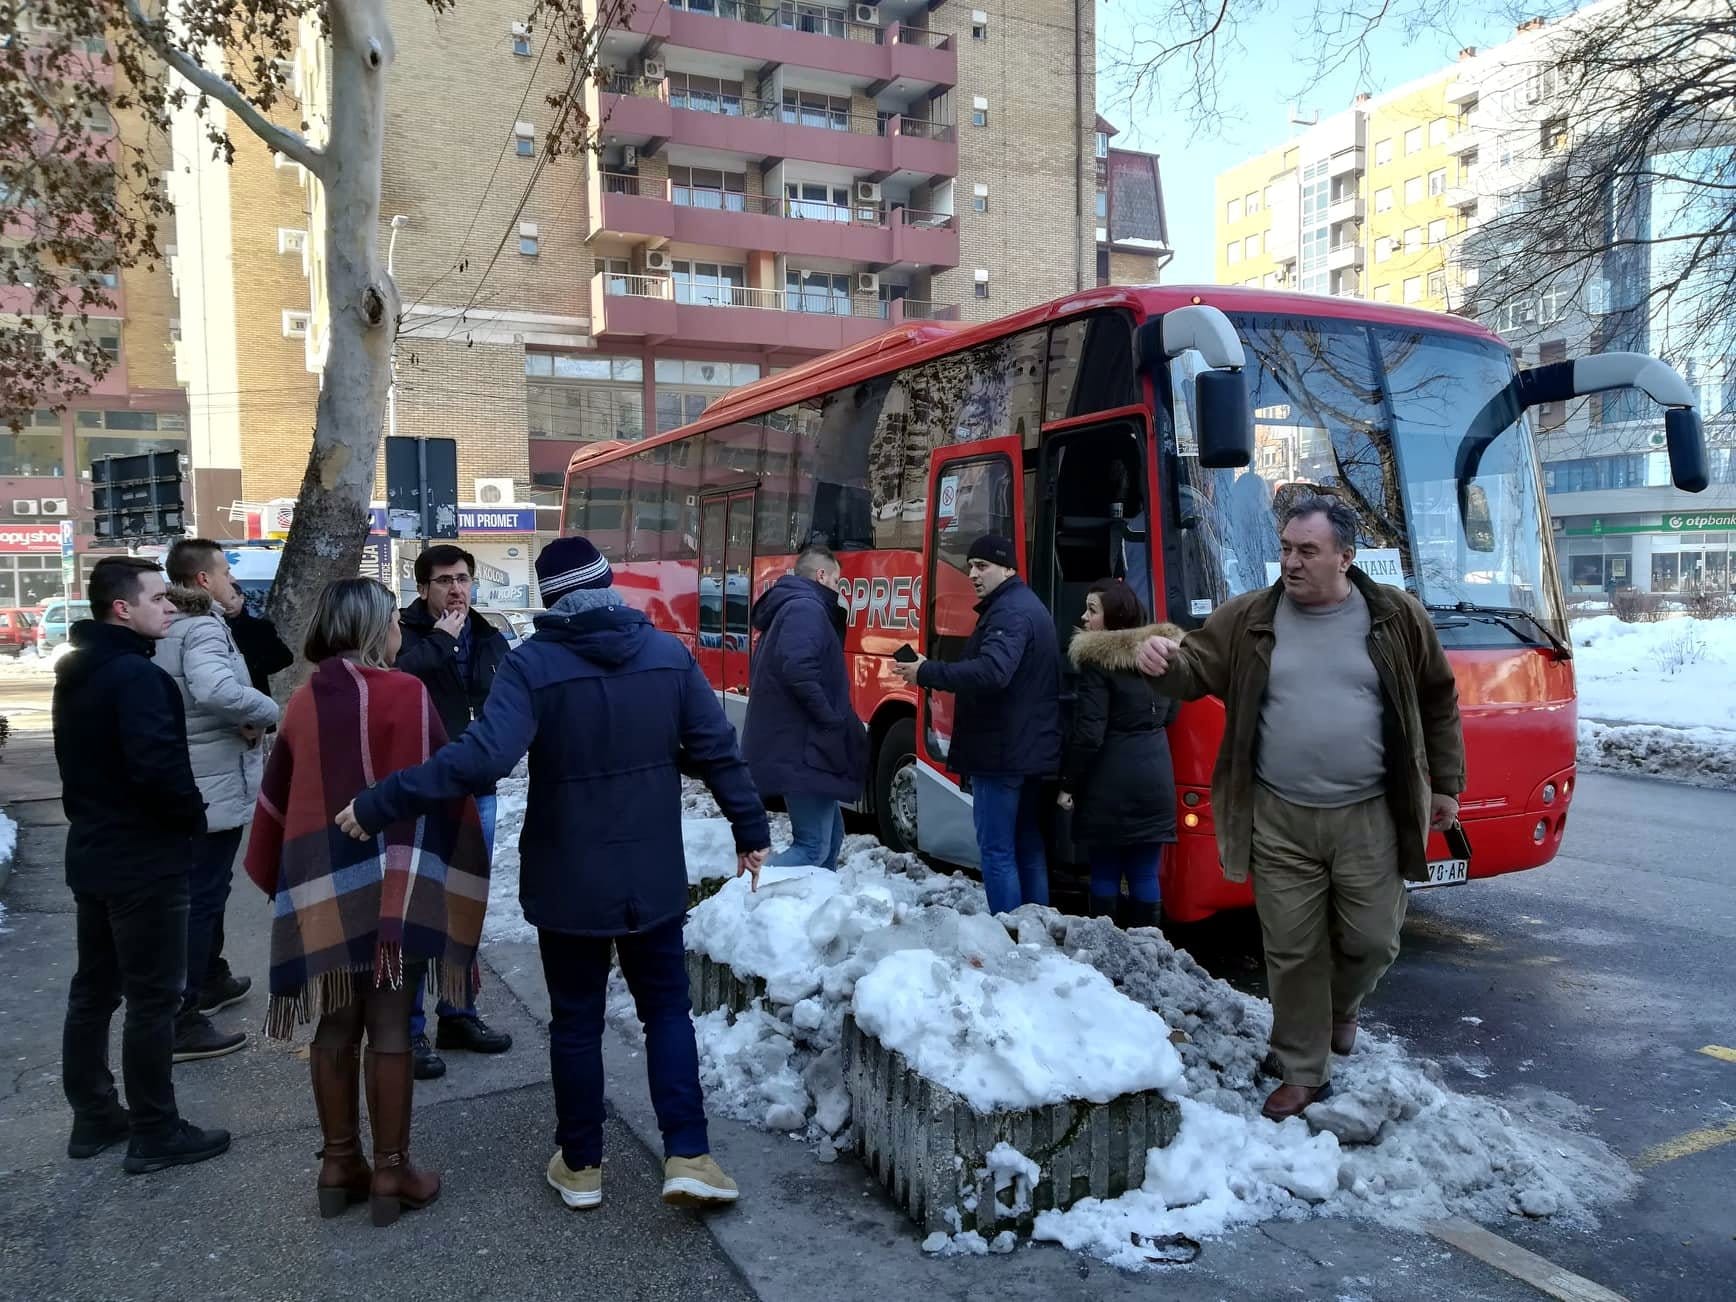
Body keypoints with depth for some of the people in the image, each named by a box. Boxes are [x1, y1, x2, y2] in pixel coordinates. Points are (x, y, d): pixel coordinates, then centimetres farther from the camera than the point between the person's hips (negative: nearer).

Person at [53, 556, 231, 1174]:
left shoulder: (75, 672, 11)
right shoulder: (137, 675, -21)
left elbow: (83, 759, 17)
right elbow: (158, 767, -28)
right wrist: (194, 816, -12)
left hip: (92, 852, 10)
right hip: (144, 861, -10)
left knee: (93, 990, 17)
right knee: (153, 998, 0)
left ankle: (94, 1117, 28)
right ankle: (155, 1133, 9)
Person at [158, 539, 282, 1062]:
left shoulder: (173, 629, 11)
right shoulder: (203, 629, -21)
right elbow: (218, 691, -39)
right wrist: (267, 712, -24)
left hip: (187, 783, 10)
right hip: (214, 786, -10)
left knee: (203, 889, 25)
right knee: (201, 897, -3)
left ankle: (206, 982, 41)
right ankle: (182, 1023, 4)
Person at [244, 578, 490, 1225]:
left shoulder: (304, 702, 4)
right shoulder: (407, 695, -11)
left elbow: (277, 801, 11)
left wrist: (286, 882, 21)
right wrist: (459, 871, -7)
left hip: (321, 891, 5)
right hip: (395, 886, -5)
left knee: (334, 1028, 14)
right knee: (389, 1029, 4)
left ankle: (339, 1163, 24)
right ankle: (391, 1170, 14)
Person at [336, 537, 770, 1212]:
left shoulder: (533, 663, -13)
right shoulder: (668, 653, -3)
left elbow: (481, 757, -25)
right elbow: (717, 749, -1)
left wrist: (376, 806, -19)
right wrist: (752, 830, 9)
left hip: (569, 880, -2)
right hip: (654, 875, 2)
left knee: (576, 1021, 13)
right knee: (667, 1009, 15)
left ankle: (580, 1164, 25)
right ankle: (687, 1156, 8)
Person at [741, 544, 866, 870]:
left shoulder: (788, 608, 21)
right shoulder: (807, 608, -12)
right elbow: (799, 670, -28)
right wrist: (832, 721, -19)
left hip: (792, 742, 11)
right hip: (802, 747, -11)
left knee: (830, 831, 19)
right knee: (814, 845, -10)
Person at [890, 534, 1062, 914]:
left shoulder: (1010, 611, -15)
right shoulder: (1029, 607, 19)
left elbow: (991, 671, -31)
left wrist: (927, 673, -25)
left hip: (1002, 753, -11)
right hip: (1031, 750, 11)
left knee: (996, 851, -5)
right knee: (1028, 848, 16)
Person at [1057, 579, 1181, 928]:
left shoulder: (1099, 660, -12)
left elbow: (1087, 732, -15)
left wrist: (1068, 783, -8)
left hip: (1110, 780, -6)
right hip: (1155, 777, 6)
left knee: (1105, 869, 5)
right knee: (1145, 872, 10)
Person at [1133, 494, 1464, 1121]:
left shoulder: (1398, 618, 1)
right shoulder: (1247, 619, 1)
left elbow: (1438, 702, 10)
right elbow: (1196, 666, -2)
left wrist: (1445, 784, 11)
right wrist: (1164, 660, -26)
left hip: (1368, 818, 0)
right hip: (1279, 821, 0)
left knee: (1371, 941, 8)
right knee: (1292, 951, 6)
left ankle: (1341, 1008, 42)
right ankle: (1303, 1072, 23)